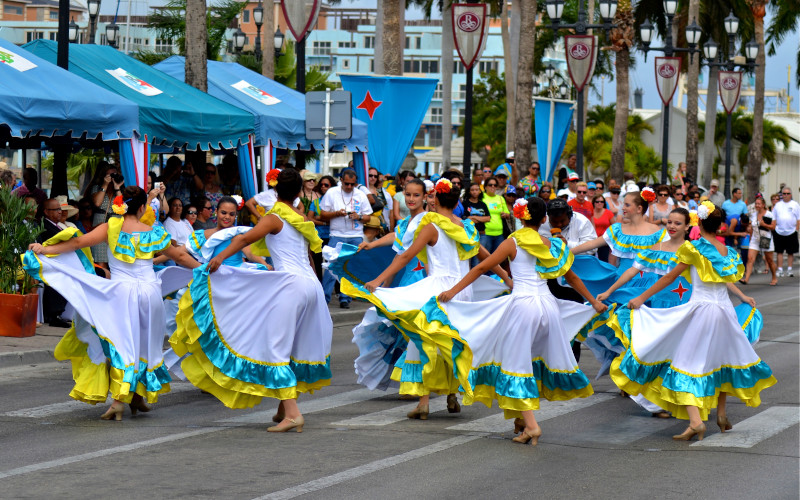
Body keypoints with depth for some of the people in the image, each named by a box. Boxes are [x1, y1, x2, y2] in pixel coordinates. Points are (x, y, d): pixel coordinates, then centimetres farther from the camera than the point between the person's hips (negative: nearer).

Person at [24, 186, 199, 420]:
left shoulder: (111, 227, 0)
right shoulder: (154, 233, 6)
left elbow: (80, 241, -7)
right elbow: (180, 256, 18)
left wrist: (46, 250, -3)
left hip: (120, 291, -1)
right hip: (149, 291, 1)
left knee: (122, 343, 2)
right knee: (144, 344, 13)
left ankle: (118, 400, -7)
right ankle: (137, 395, 18)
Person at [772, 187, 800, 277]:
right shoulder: (778, 205, 9)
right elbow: (774, 219, 11)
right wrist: (774, 227, 1)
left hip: (791, 232, -1)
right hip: (779, 232, 1)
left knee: (791, 252, 5)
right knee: (779, 252, 1)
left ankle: (789, 270, 12)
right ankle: (780, 269, 5)